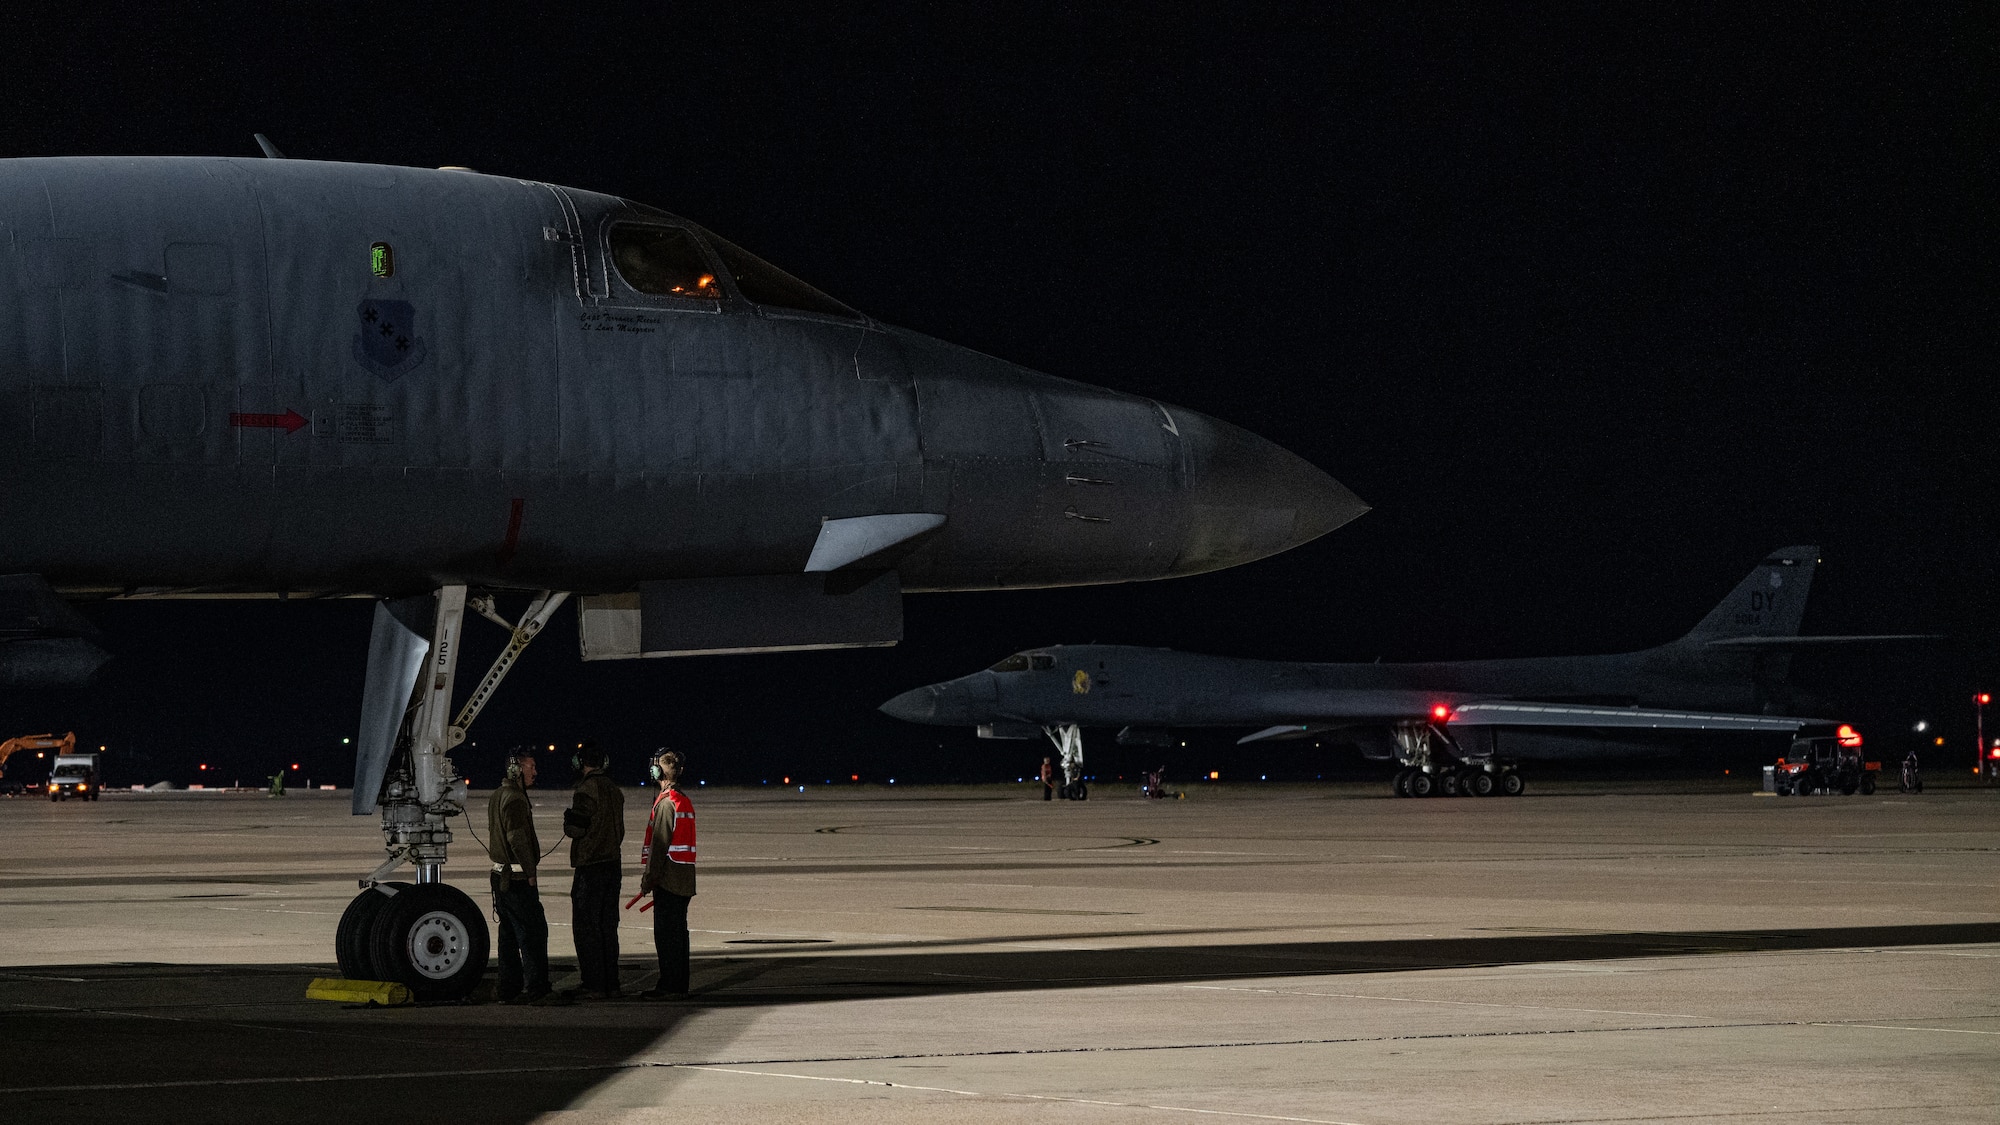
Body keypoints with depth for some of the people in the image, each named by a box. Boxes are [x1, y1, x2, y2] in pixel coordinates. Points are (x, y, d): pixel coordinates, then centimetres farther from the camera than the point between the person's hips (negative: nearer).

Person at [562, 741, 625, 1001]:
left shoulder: (587, 789, -14)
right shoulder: (615, 790, 11)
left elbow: (574, 829, -17)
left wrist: (568, 816, 3)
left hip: (590, 868, -8)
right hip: (613, 865, 8)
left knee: (586, 928, -3)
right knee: (608, 926, 11)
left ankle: (594, 986, -5)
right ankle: (611, 984, 12)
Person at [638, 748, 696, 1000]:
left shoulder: (666, 803, -14)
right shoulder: (685, 801, 15)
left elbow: (659, 846, -17)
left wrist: (648, 879, -14)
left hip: (668, 879, -9)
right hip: (684, 879, 9)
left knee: (666, 934, -6)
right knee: (678, 933, 12)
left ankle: (671, 986, -6)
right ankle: (677, 985, 16)